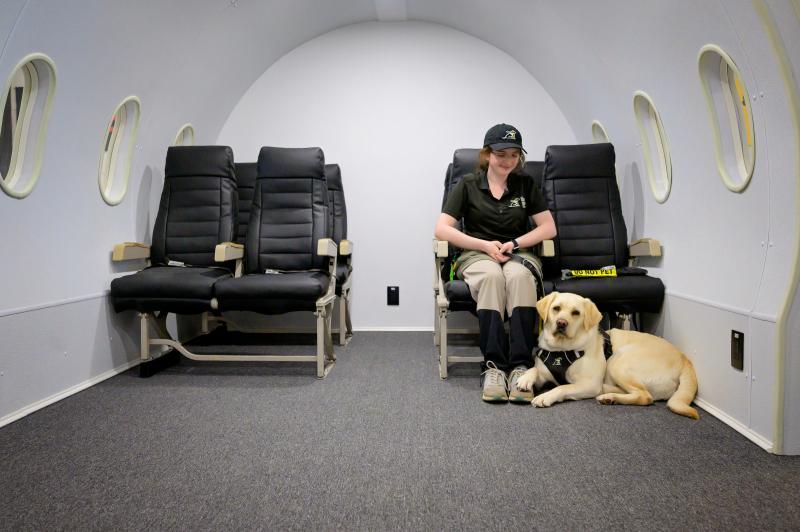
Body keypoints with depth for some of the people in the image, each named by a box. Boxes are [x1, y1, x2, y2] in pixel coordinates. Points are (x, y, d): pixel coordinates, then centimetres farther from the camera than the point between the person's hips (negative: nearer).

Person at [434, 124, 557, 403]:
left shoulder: (525, 184, 13)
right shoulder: (468, 185, 7)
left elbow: (549, 228, 8)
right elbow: (442, 229, -2)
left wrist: (515, 243, -9)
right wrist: (484, 245, -12)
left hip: (519, 253, 1)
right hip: (477, 254, -1)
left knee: (519, 276, -37)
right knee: (491, 276, -39)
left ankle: (521, 365, -40)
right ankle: (493, 366, -41)